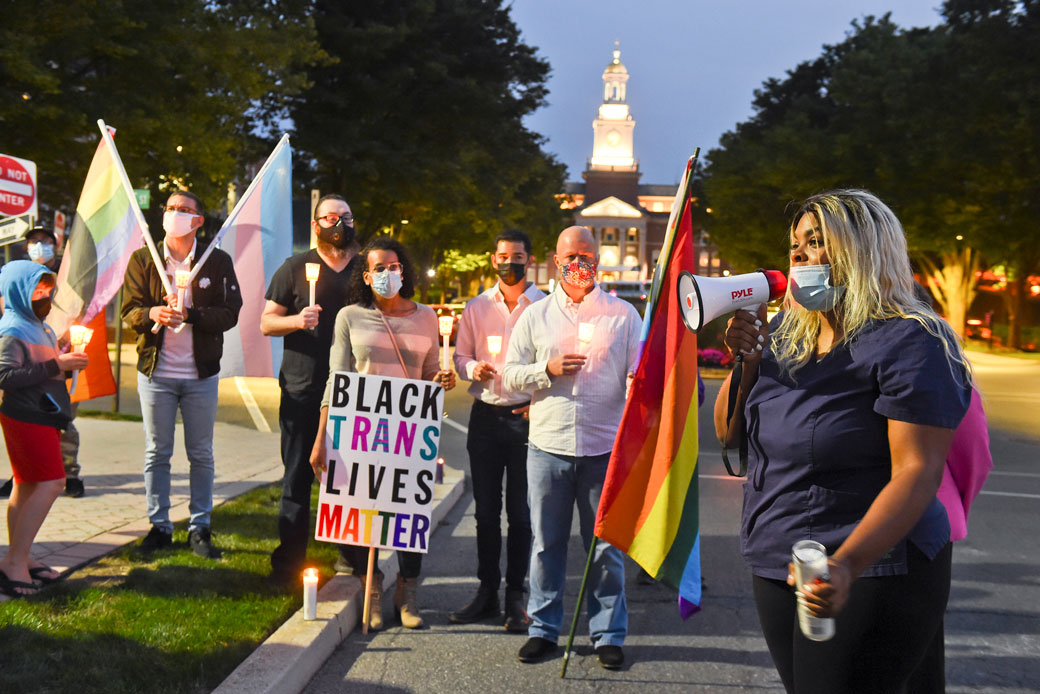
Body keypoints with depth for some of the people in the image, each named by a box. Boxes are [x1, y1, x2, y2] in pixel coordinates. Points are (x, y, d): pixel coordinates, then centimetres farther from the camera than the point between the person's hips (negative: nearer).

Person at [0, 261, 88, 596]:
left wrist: (67, 362, 6)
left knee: (27, 486, 12)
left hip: (40, 415, 10)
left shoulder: (38, 326, 17)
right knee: (51, 483, -15)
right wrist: (56, 366, -24)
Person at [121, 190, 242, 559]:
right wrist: (153, 314, -23)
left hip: (201, 375, -1)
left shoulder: (219, 261, 0)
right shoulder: (142, 259, 4)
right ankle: (159, 525, 20)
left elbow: (230, 313, -7)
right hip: (156, 372, 1)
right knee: (156, 453, 8)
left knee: (201, 454, 7)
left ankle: (200, 526, 18)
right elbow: (129, 310, 0)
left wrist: (189, 315, -22)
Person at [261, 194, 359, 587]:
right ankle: (289, 564, 12)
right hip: (302, 391, -1)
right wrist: (297, 320, -14)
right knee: (297, 478, 3)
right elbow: (266, 323, 7)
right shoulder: (296, 267, 7)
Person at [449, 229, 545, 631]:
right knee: (485, 510, 9)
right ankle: (487, 591, 21)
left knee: (520, 512, 2)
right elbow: (460, 356, 14)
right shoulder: (476, 308, 10)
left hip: (527, 417, -3)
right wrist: (473, 368, -9)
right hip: (485, 415, 3)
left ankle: (515, 596, 14)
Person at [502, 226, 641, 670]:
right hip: (549, 445, 1)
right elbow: (511, 374, 8)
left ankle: (608, 634, 19)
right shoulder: (535, 315, 9)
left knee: (607, 544, 5)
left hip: (605, 447, -1)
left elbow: (638, 372, 6)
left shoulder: (623, 314, 6)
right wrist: (548, 370, -9)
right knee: (546, 542, 9)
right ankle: (543, 628, 24)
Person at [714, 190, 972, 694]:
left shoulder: (910, 343, -14)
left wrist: (845, 566, -34)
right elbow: (729, 434, 11)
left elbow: (917, 473, -22)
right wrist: (745, 363, -7)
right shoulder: (782, 334, 8)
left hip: (870, 573, -7)